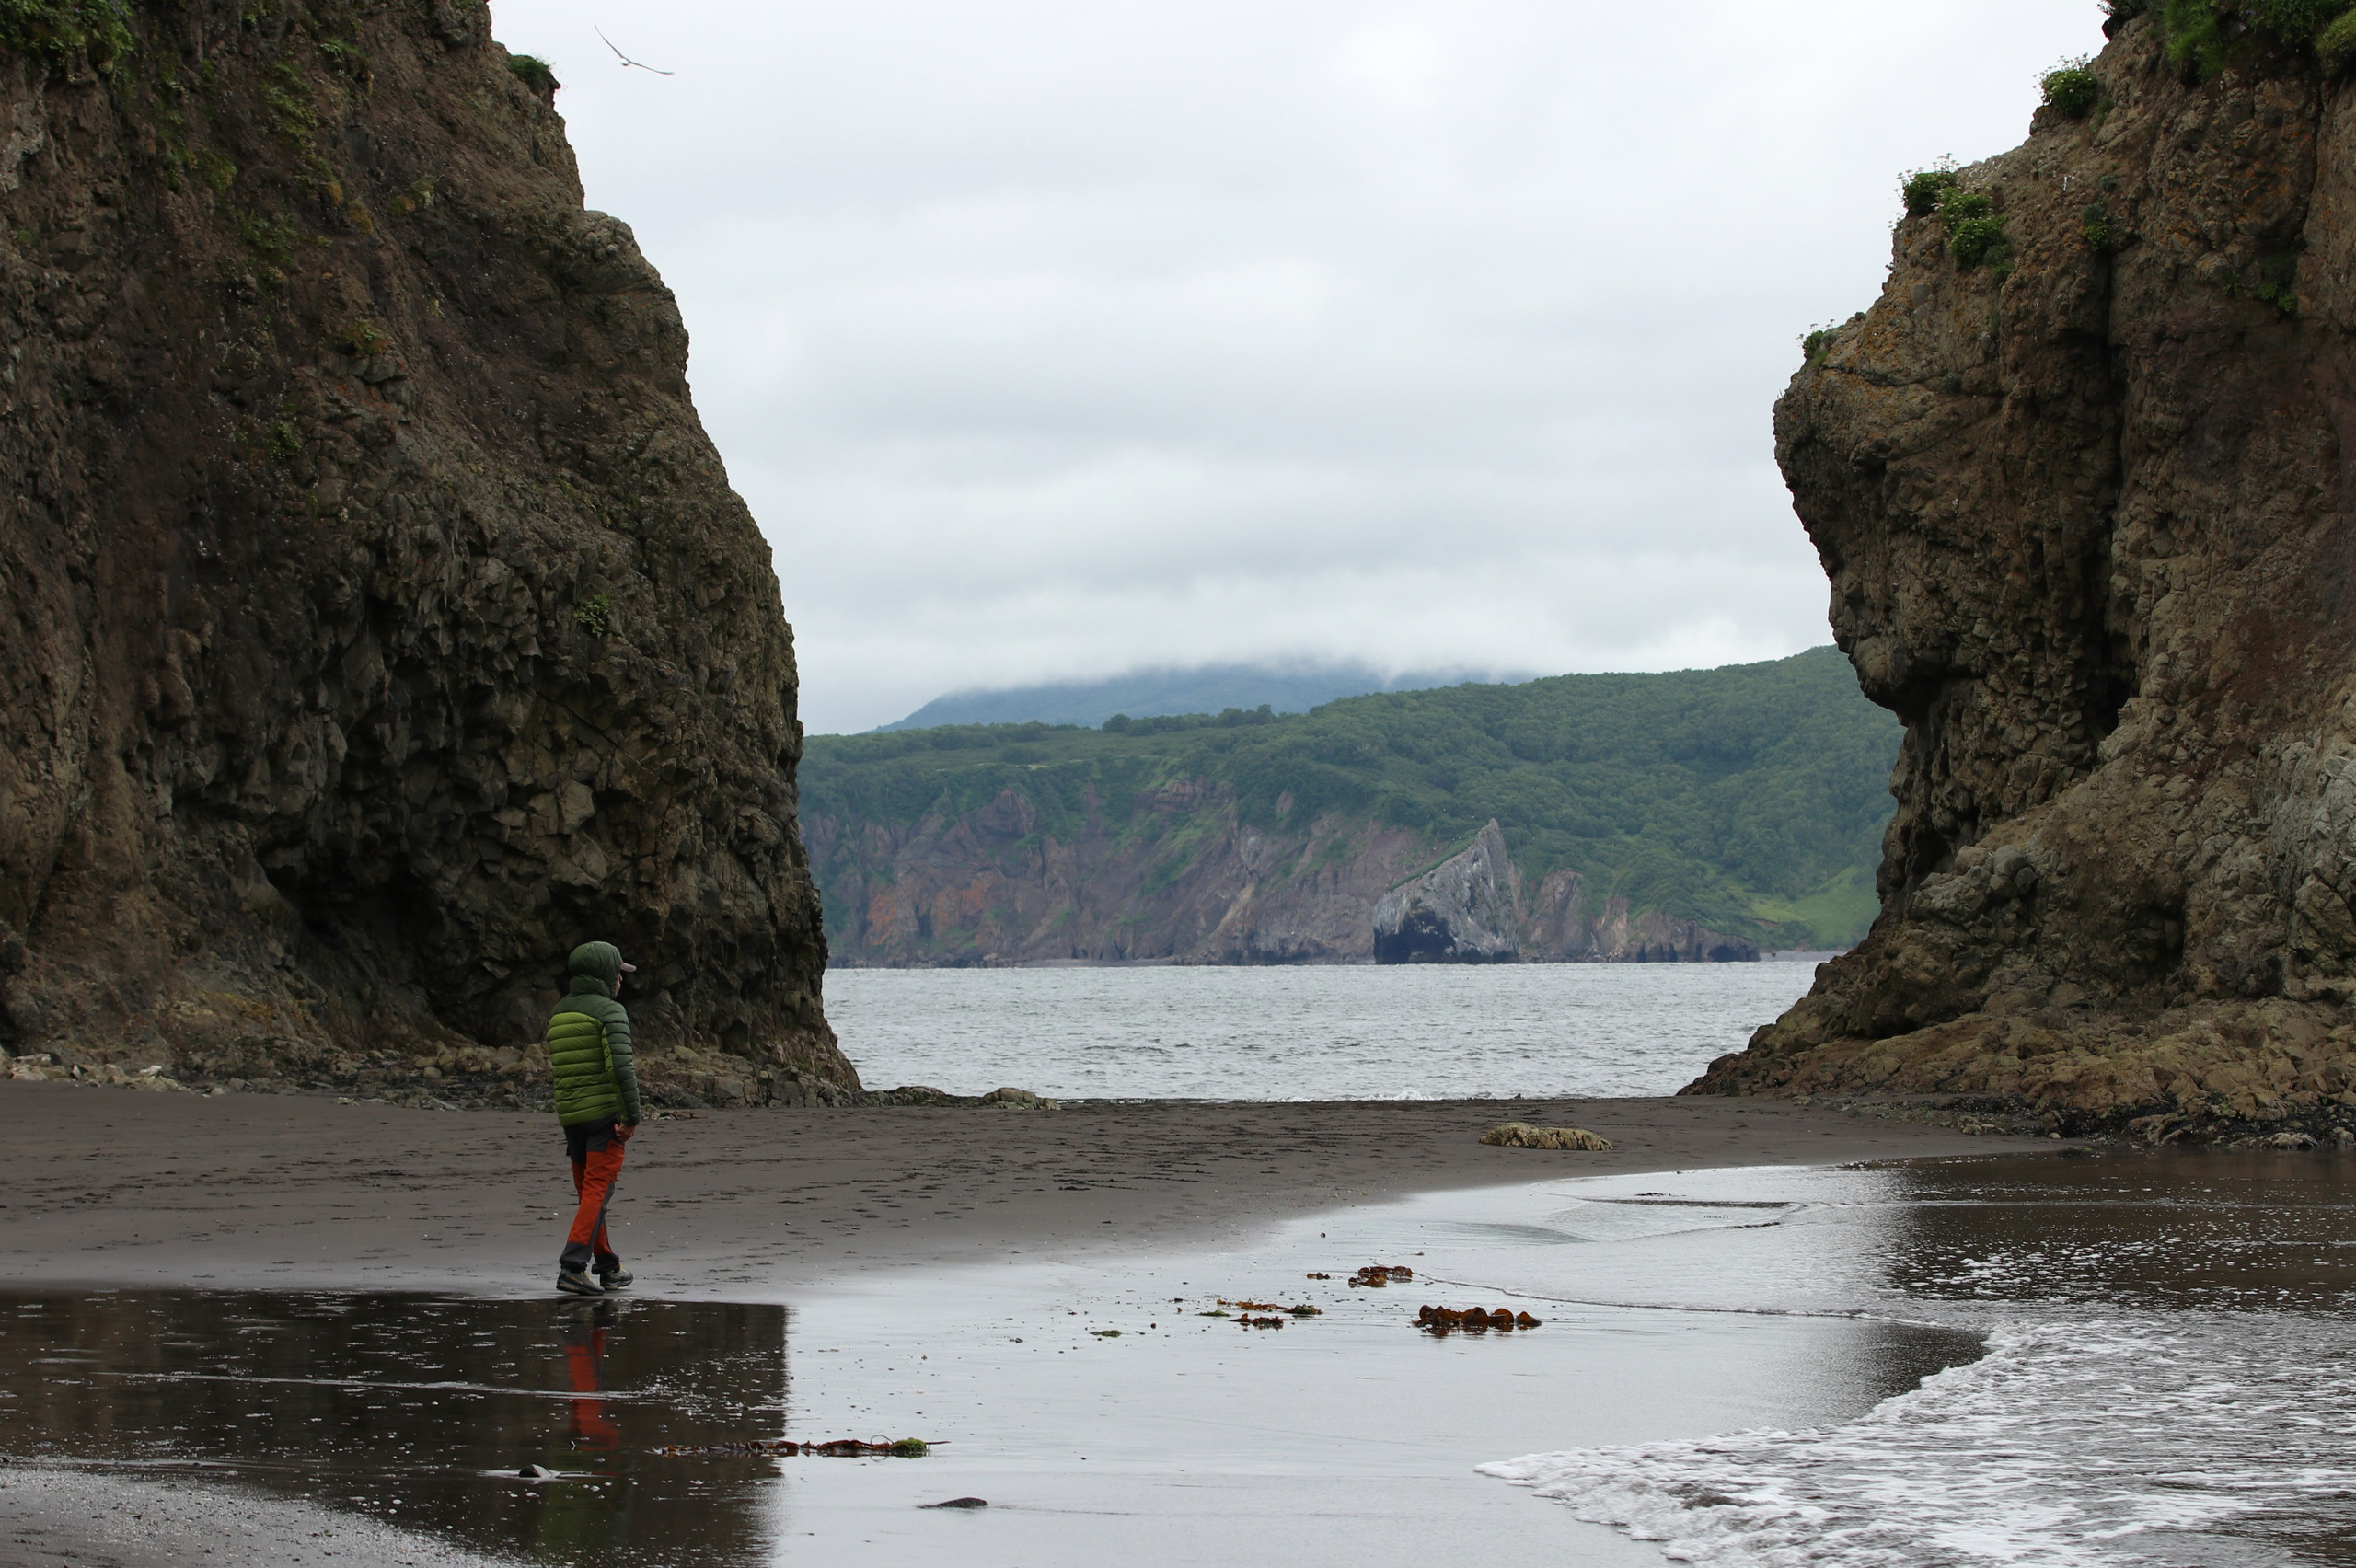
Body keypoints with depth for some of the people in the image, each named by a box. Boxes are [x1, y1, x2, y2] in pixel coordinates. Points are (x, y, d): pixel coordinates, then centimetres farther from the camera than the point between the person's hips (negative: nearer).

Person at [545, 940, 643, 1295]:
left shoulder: (557, 1014, 14)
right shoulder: (610, 1011, -8)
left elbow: (556, 1068, 16)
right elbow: (621, 1065, -19)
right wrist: (632, 1116, -16)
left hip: (569, 1113, 7)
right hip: (605, 1110, -7)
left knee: (587, 1191, 14)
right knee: (598, 1189, -8)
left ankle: (607, 1265, 23)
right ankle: (572, 1266, -18)